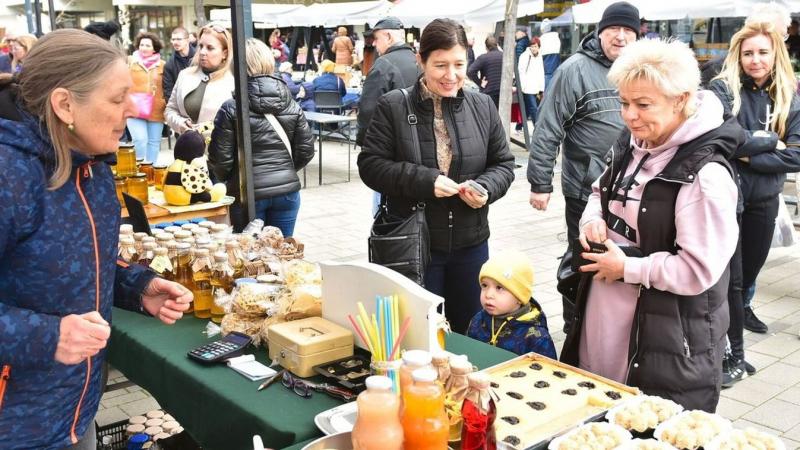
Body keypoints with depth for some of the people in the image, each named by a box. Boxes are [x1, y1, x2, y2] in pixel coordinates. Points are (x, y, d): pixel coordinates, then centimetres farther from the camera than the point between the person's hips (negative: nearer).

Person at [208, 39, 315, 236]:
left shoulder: (231, 108, -10)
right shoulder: (292, 105, 1)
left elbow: (220, 158, -9)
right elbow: (306, 150, 3)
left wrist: (225, 179, 12)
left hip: (249, 192, -3)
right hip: (287, 190, 3)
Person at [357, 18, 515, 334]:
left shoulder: (482, 107, 2)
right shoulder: (393, 107, -8)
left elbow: (503, 163, 8)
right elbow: (370, 165, -9)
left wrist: (485, 188, -14)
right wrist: (425, 180, -22)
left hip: (470, 243, 3)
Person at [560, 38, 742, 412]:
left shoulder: (704, 174, -23)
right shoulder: (632, 146, 2)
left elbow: (699, 270, -25)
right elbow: (602, 193, 20)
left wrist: (628, 268, -18)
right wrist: (593, 219, -2)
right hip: (604, 317, 8)